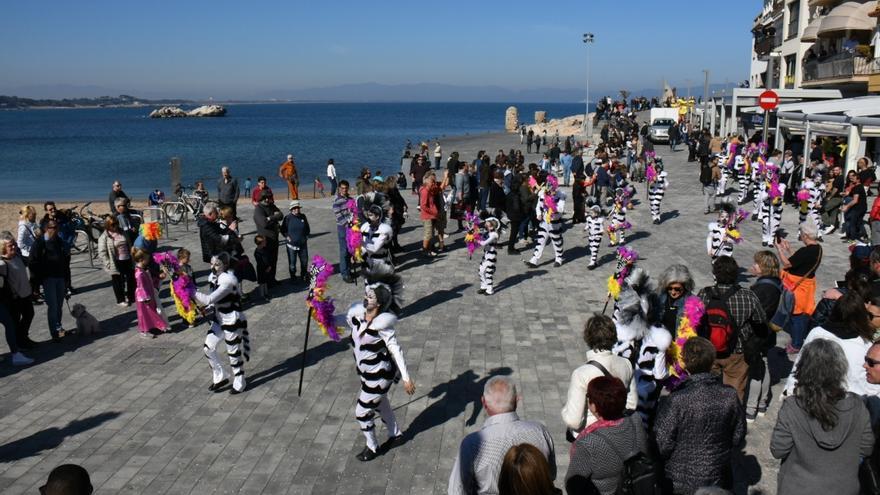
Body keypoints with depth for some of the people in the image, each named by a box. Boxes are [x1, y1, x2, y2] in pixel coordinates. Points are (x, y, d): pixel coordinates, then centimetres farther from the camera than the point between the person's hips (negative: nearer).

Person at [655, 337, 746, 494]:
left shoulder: (674, 402, -27)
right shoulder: (730, 396, -14)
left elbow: (662, 444, -19)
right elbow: (738, 435, 0)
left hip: (679, 482, -3)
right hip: (718, 480, 3)